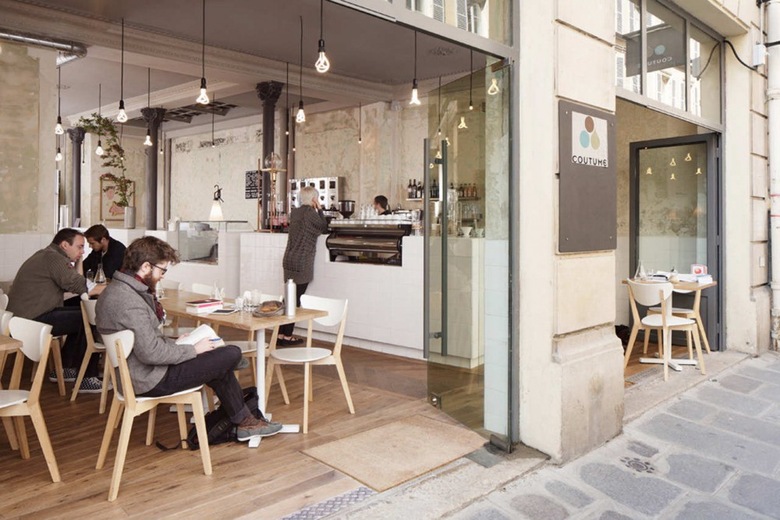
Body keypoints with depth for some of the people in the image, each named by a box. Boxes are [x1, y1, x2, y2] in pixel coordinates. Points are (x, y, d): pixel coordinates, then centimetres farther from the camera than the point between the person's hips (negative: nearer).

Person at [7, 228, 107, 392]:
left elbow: (73, 284, 17)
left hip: (26, 315, 10)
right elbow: (81, 287, -20)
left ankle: (65, 369, 22)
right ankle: (86, 379, -5)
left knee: (80, 313, 17)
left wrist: (78, 261, 9)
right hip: (34, 319, -10)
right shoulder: (53, 257, -13)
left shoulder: (47, 256, 19)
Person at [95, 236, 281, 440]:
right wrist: (193, 350, -16)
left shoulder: (116, 289, 7)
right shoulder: (130, 301, -26)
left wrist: (174, 343, 7)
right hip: (151, 380, -11)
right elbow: (151, 353, -29)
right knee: (232, 354, -9)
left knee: (220, 364, 19)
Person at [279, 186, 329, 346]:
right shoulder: (310, 212, -11)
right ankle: (287, 336, 4)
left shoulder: (294, 212, 12)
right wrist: (319, 209, 4)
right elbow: (324, 228, 0)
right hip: (302, 263, -8)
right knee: (296, 300, -1)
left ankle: (281, 334, 15)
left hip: (289, 260, 8)